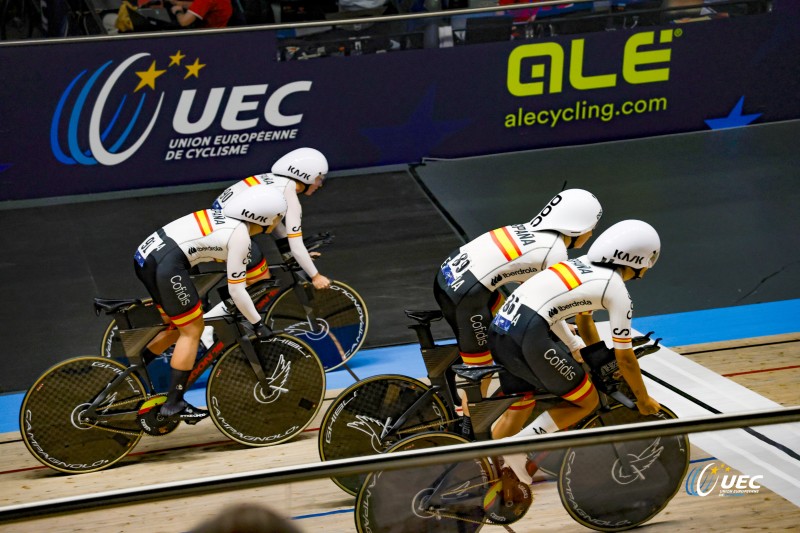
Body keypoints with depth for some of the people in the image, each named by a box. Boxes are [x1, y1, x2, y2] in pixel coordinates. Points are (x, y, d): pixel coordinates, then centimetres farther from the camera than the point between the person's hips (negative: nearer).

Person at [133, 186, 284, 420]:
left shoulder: (224, 218, 21)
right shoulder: (239, 235, -4)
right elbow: (236, 290, -3)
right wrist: (257, 324, 6)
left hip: (145, 254, 9)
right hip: (166, 266, -9)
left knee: (180, 328, 20)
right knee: (192, 331, 2)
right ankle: (174, 403, 4)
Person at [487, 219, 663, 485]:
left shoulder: (584, 264, 24)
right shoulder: (617, 291, 1)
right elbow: (625, 358, 6)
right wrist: (644, 400, 20)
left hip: (499, 327, 8)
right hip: (528, 336, -8)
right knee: (587, 401, 8)